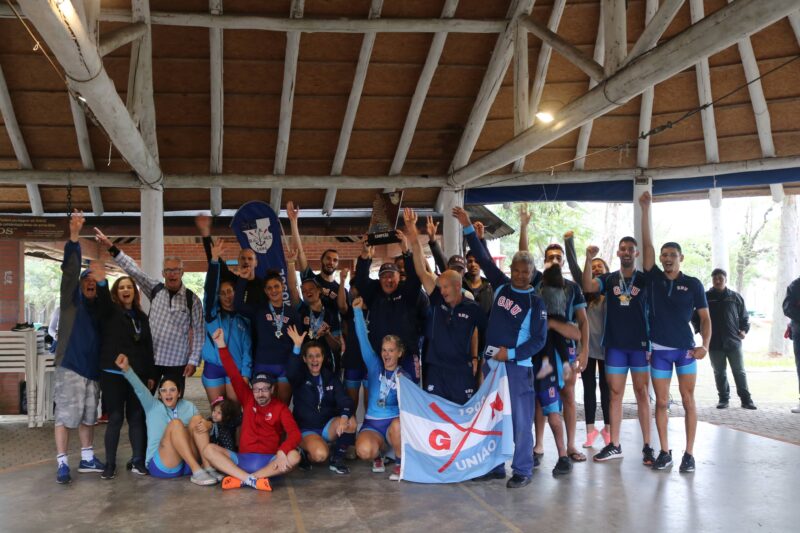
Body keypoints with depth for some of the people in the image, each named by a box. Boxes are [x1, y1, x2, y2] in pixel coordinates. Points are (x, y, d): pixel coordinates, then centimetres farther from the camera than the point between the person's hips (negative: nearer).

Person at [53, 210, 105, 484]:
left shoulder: (98, 306, 13)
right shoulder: (71, 299, -2)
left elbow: (103, 335, 12)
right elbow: (69, 270, -17)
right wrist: (73, 237, -29)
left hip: (92, 368, 6)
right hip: (70, 366, -6)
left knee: (88, 416, 13)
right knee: (65, 415, -5)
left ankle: (87, 458, 24)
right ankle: (62, 464, 0)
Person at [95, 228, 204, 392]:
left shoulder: (192, 299, -4)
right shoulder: (155, 289, 3)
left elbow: (198, 332, -3)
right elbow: (134, 270, -3)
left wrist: (193, 360, -8)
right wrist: (110, 247, -10)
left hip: (176, 362, -2)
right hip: (151, 358, 2)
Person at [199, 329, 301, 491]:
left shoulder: (280, 407, 1)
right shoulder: (248, 400, 9)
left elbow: (295, 433, -13)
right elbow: (234, 375, 0)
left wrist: (281, 452, -33)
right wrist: (221, 345, -9)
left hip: (269, 461, -2)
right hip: (242, 459, 3)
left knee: (294, 456, -32)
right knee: (209, 449, -19)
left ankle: (241, 479, -33)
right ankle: (251, 479, -35)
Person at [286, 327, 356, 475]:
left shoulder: (331, 378, 4)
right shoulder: (300, 378, -4)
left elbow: (344, 400, -10)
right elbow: (292, 372, -30)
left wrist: (344, 416, -33)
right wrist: (297, 346, -45)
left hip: (328, 427, 4)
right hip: (306, 430, -3)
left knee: (350, 421, -27)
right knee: (320, 454, -33)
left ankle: (337, 460, -7)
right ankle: (305, 454, 4)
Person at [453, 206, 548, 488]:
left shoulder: (536, 303, -6)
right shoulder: (502, 286, 6)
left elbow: (539, 340, -8)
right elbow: (484, 259, 9)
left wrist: (510, 353, -15)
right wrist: (468, 228, 5)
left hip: (518, 366, -5)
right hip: (491, 363, 5)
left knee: (520, 419, -2)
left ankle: (522, 470, 8)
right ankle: (495, 466, 21)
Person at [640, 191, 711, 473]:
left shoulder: (693, 284, 0)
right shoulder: (654, 278, 3)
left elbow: (705, 317, 1)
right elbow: (646, 243, -3)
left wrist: (705, 344, -15)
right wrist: (646, 209, -7)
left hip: (685, 349, -1)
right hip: (659, 349, 2)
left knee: (688, 401, 3)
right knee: (661, 402, 5)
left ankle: (689, 454, 9)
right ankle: (664, 452, 14)